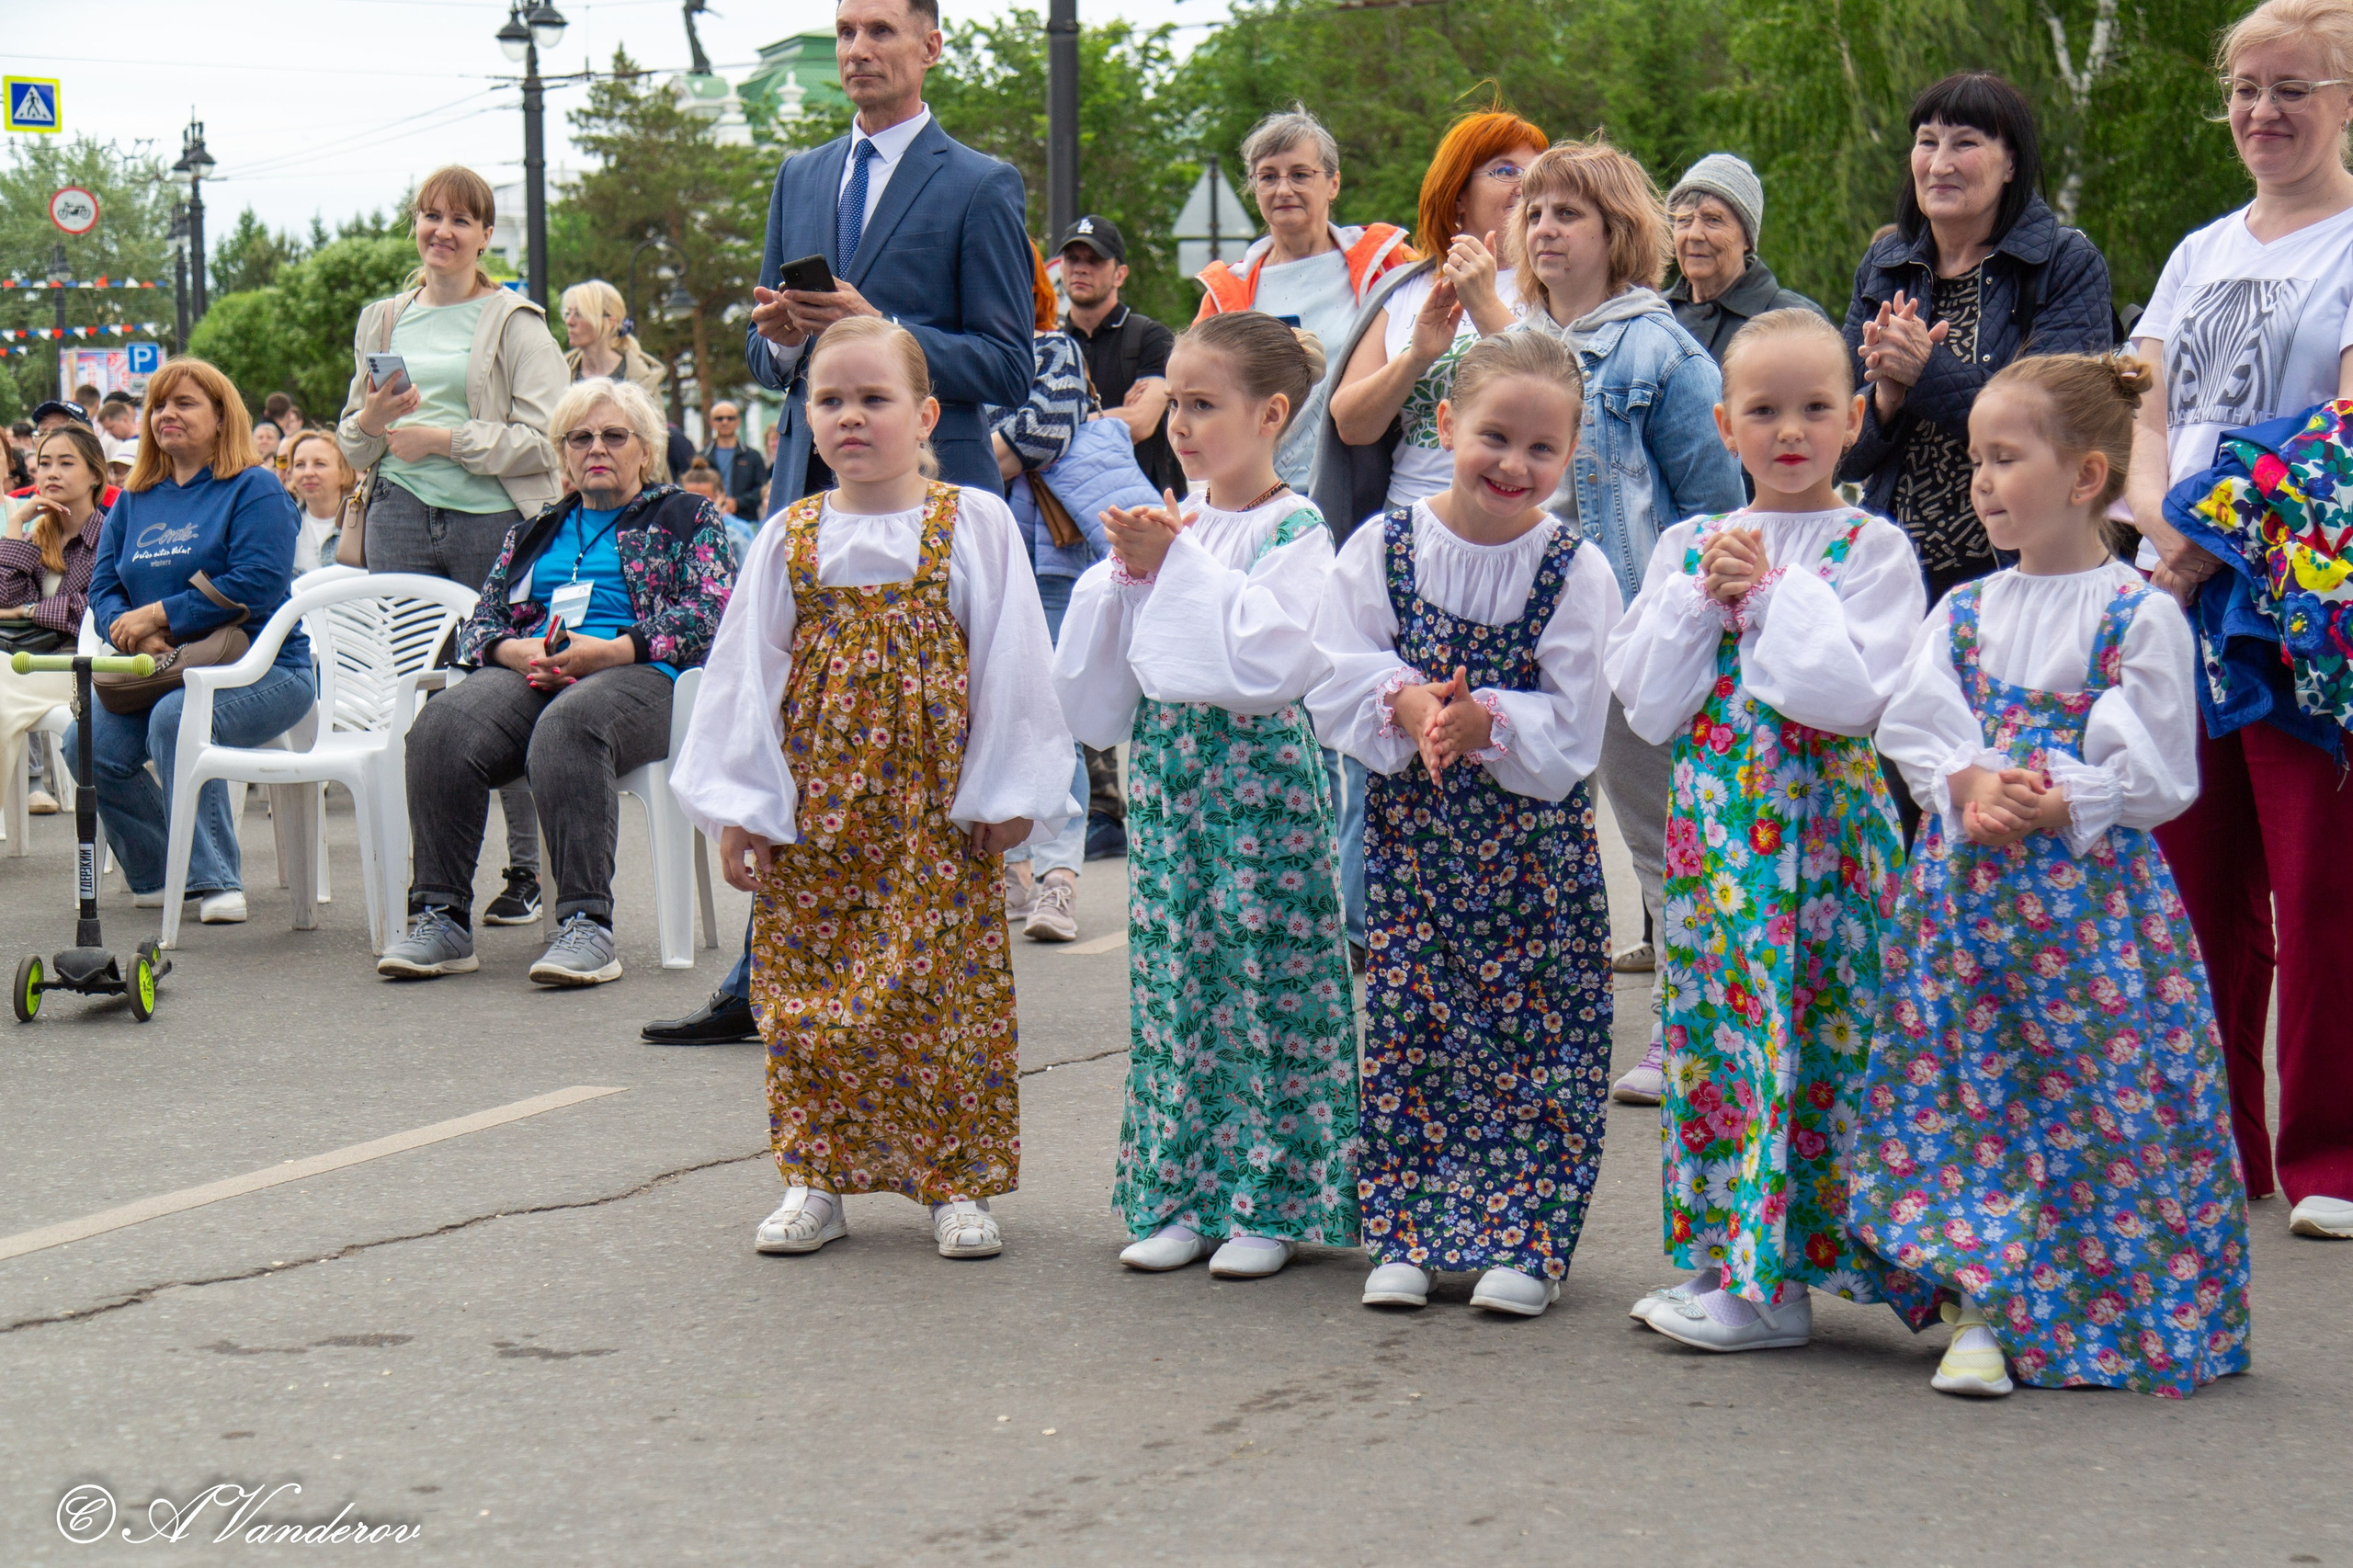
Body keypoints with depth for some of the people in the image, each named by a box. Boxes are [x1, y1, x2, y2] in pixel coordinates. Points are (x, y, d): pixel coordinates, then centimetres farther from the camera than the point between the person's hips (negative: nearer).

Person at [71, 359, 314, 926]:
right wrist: (131, 634, -13)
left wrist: (157, 615, -15)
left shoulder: (255, 490, -2)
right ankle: (159, 873, -1)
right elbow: (102, 585, 11)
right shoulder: (133, 501, 18)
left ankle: (215, 879, -26)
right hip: (159, 671, 6)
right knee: (88, 744, -21)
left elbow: (258, 584, -15)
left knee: (176, 717, -36)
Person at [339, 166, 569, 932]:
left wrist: (442, 439, -10)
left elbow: (542, 440, -7)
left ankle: (527, 871, 3)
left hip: (494, 517, -4)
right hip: (401, 517, 4)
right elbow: (352, 449, 21)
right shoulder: (383, 322, 18)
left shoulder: (515, 324, 3)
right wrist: (372, 422, -1)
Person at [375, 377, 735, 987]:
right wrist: (517, 652, -3)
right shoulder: (536, 532, 31)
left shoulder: (689, 517, 17)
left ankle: (586, 925, -44)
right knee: (443, 725, -30)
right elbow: (481, 622, 22)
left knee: (566, 725, -41)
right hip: (530, 675, 4)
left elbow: (707, 616, 1)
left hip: (637, 677, -4)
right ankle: (440, 918, -32)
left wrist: (606, 651, -12)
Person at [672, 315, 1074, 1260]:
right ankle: (815, 1179, 14)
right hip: (811, 807, 2)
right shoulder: (788, 538, 6)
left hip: (937, 806, -2)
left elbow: (1011, 666, 1)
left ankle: (958, 1181, 9)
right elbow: (747, 675, 8)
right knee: (802, 987, 3)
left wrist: (1009, 795, -1)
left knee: (944, 986, -2)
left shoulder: (975, 526, 0)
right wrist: (735, 808, 4)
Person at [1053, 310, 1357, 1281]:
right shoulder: (1166, 522, 12)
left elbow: (1268, 661, -22)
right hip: (1166, 771, 6)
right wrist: (1127, 570, -4)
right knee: (1172, 979, 8)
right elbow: (1089, 674, 12)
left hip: (1258, 773, -6)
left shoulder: (1294, 532, -7)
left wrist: (1175, 563, -14)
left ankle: (1272, 1202, 5)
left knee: (1264, 979, -3)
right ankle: (1181, 1195, 16)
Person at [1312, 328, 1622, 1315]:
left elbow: (1574, 725, -10)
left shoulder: (1575, 570, -5)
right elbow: (1335, 678, -4)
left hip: (1533, 840, -2)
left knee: (1530, 1036, 0)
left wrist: (1485, 720, -25)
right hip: (1411, 830, 2)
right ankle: (1406, 1234, 13)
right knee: (1406, 1029, 4)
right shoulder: (1383, 548, 0)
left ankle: (1524, 1241, 8)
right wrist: (1405, 704, -22)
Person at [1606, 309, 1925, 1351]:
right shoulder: (1688, 547, 10)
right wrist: (1701, 597, -8)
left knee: (1809, 1036, -5)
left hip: (1821, 829, -5)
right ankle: (1725, 1256, 19)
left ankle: (1777, 1280, 1)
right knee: (1711, 1031, 8)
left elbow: (1850, 696, -15)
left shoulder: (1872, 549, -2)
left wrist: (1769, 594, -13)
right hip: (1711, 827, 5)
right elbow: (1645, 705, 3)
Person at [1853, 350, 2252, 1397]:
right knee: (1966, 1080, 0)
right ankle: (1977, 1310, 5)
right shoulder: (1963, 613, 12)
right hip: (1966, 882, 4)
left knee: (2101, 1091, -2)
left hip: (2091, 890, -4)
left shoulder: (2140, 617, -3)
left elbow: (2154, 771, -7)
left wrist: (2056, 804, -18)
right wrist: (1973, 785, -14)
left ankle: (2106, 1317, 9)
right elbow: (1913, 727, 3)